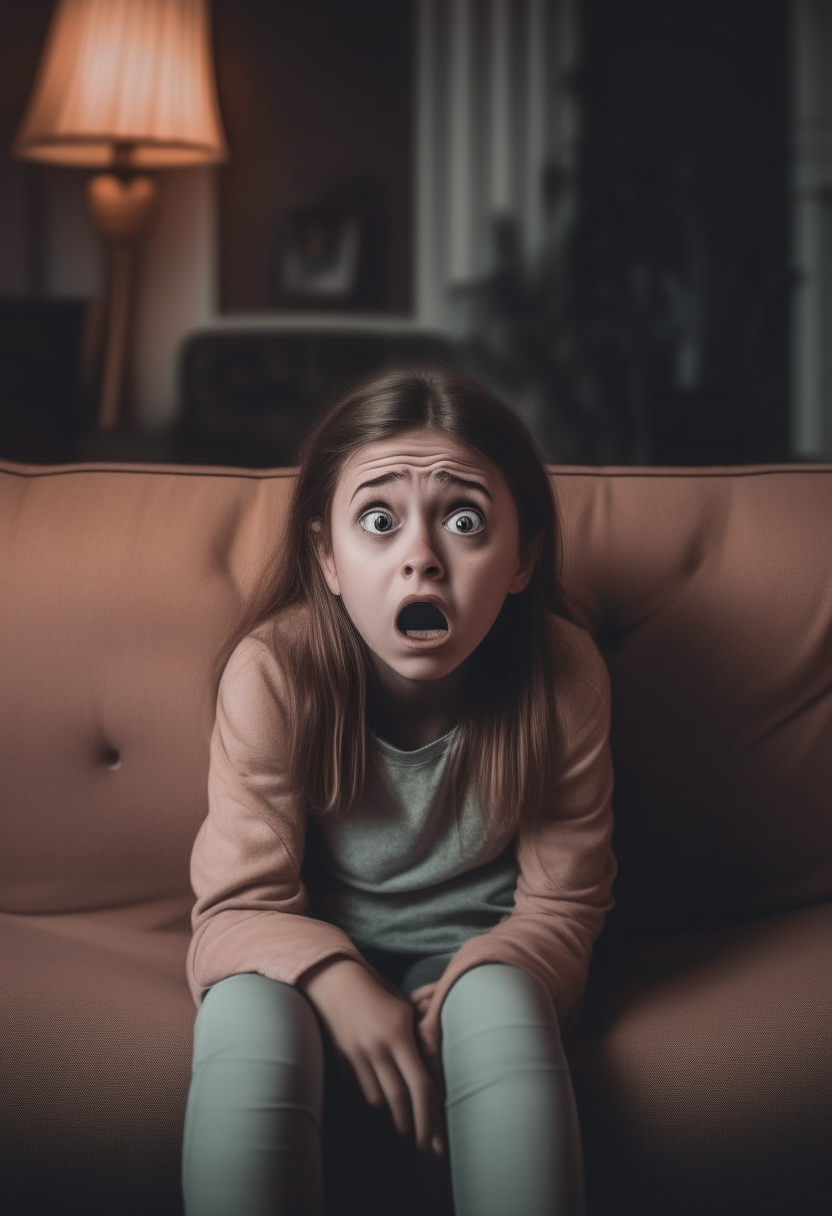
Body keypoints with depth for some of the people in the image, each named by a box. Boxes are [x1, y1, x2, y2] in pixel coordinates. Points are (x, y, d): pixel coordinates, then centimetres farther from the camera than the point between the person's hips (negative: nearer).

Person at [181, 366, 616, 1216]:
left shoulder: (564, 676, -18)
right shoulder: (271, 670, -21)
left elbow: (562, 905, -9)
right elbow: (240, 905, -16)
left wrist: (464, 987, -29)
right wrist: (341, 985, -37)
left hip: (475, 954, 1)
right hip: (311, 957, 0)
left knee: (498, 999, -34)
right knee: (246, 1008, -33)